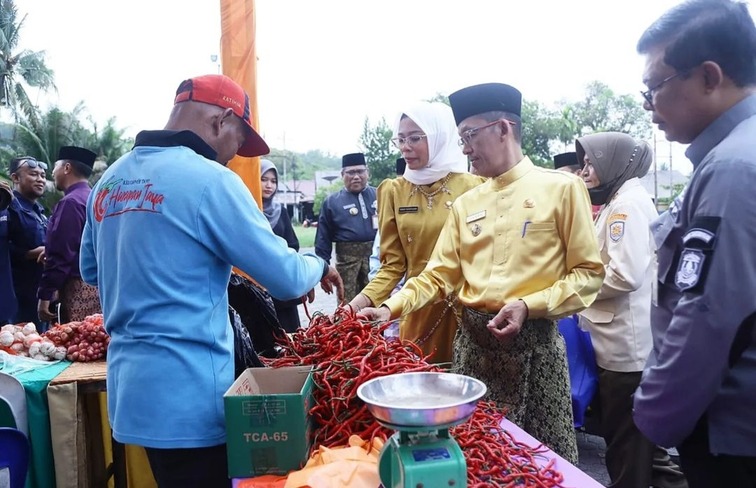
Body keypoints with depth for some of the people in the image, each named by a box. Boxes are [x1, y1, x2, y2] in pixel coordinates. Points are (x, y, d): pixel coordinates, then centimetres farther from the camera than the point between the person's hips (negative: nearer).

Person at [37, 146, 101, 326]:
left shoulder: (71, 202, -12)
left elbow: (61, 254, -16)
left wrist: (45, 295, -13)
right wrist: (50, 252, 21)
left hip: (78, 289, -9)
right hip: (97, 284, 9)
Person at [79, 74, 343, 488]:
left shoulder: (108, 181, 6)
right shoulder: (208, 178, -16)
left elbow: (91, 272, 20)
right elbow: (285, 278, -13)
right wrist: (319, 267, 7)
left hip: (131, 384, 8)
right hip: (188, 393, -7)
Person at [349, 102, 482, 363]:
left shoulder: (472, 186, -4)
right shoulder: (393, 191, 2)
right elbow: (393, 264, 1)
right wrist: (361, 301, -13)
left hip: (469, 308, -1)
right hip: (418, 310, 2)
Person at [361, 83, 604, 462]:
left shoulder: (561, 188, -3)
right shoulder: (465, 204, 10)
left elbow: (588, 272, -5)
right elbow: (439, 275, 8)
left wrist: (528, 306, -16)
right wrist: (392, 307, -6)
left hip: (533, 342, -4)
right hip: (471, 341, 4)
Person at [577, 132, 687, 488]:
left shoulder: (628, 203, -15)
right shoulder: (620, 201, 16)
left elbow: (626, 274, -24)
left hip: (626, 345, -10)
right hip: (625, 341, 10)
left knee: (626, 448, 4)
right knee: (641, 442, 21)